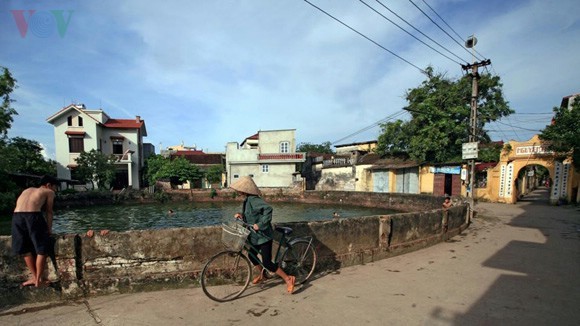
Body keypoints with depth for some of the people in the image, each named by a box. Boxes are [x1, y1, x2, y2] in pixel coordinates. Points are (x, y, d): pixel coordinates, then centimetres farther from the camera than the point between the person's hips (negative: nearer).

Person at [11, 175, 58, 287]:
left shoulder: (27, 190, 33)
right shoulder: (49, 192, 18)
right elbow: (48, 212, 12)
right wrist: (49, 229, 16)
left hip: (16, 216, 6)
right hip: (33, 216, -6)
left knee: (26, 249, 20)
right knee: (42, 250, 8)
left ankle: (34, 277, 28)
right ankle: (38, 280, 13)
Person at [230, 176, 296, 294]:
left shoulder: (253, 200, -23)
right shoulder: (247, 199, 6)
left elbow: (268, 209, -37)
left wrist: (260, 225, -35)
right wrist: (241, 215, -2)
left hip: (263, 235, -10)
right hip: (254, 235, 10)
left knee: (267, 262, -8)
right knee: (252, 256, 22)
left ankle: (288, 279, 6)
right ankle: (261, 275, 47)